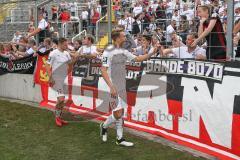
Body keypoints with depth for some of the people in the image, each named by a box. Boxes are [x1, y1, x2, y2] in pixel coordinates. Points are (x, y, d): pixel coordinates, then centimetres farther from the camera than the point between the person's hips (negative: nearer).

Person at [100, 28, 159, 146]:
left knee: (121, 112, 10)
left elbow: (137, 58, 19)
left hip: (122, 87, 8)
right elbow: (103, 70, -16)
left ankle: (120, 139, 19)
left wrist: (152, 53, 10)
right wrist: (111, 87, -23)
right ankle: (104, 126, 20)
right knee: (117, 114, -9)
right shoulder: (108, 51, -12)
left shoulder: (123, 51, 10)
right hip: (114, 87, -8)